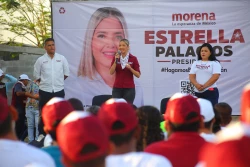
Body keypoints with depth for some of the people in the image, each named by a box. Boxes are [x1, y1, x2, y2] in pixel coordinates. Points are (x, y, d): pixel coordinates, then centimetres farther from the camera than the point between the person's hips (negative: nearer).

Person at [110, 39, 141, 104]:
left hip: (129, 88, -2)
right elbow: (111, 72, -5)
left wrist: (130, 68, -18)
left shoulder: (133, 59, -2)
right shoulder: (116, 57, 5)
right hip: (117, 88, 2)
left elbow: (138, 75, -4)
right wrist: (116, 61, -15)